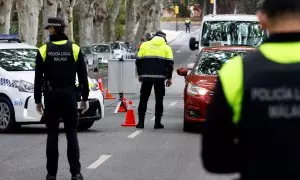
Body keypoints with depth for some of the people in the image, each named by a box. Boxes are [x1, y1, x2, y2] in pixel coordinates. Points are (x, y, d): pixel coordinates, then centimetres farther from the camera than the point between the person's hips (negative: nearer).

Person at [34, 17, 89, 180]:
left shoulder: (44, 50, -3)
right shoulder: (74, 49, 0)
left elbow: (38, 78, -1)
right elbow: (83, 77, 2)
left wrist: (38, 100, 6)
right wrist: (85, 98, 9)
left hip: (51, 96, 0)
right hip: (69, 95, 1)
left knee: (52, 134, 5)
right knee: (72, 133, 4)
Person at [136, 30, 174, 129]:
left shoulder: (144, 45, 10)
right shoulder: (166, 47, 8)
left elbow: (138, 61, 8)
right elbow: (170, 63, 2)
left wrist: (140, 74, 17)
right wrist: (169, 78, 9)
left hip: (146, 76, 1)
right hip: (160, 77, -1)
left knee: (143, 99, 8)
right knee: (159, 99, 7)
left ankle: (141, 122, 4)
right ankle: (157, 122, 3)